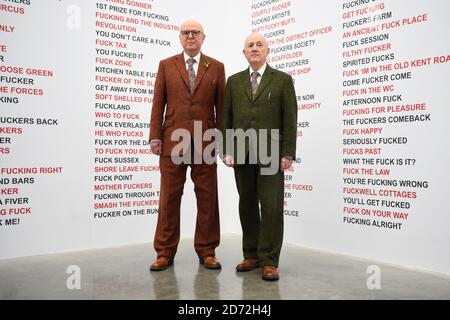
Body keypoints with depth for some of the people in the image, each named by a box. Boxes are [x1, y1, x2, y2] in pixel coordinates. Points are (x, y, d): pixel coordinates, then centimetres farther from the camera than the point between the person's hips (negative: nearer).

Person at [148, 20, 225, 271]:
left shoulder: (216, 67, 10)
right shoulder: (166, 66, 10)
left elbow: (221, 106, 7)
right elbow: (158, 104, 6)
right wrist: (155, 136, -2)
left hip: (205, 141, 0)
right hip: (173, 140, 0)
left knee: (207, 198, 4)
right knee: (169, 198, 3)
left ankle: (207, 252, 16)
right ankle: (165, 253, 14)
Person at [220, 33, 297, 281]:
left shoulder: (282, 80, 6)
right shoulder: (234, 81, 14)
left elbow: (290, 119, 0)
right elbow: (226, 117, 10)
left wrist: (288, 154, -7)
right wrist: (226, 150, 1)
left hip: (270, 153, -3)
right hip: (241, 153, 3)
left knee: (271, 207, -4)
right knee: (247, 206, 8)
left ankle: (269, 261, 4)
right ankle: (252, 255, 19)